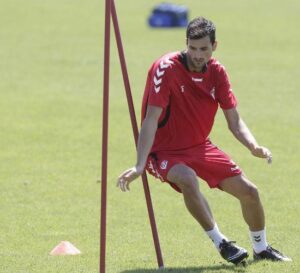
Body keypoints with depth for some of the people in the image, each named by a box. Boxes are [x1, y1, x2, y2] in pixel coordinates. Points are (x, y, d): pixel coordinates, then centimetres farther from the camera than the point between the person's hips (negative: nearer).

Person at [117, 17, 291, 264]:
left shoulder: (217, 72, -3)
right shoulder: (166, 68, -22)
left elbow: (234, 120, -1)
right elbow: (151, 119, -28)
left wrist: (254, 146, -21)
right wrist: (139, 166, -36)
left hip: (200, 147, 6)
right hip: (164, 151, -6)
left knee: (249, 191, 1)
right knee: (188, 179, -38)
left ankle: (261, 249, 29)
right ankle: (221, 243, -20)